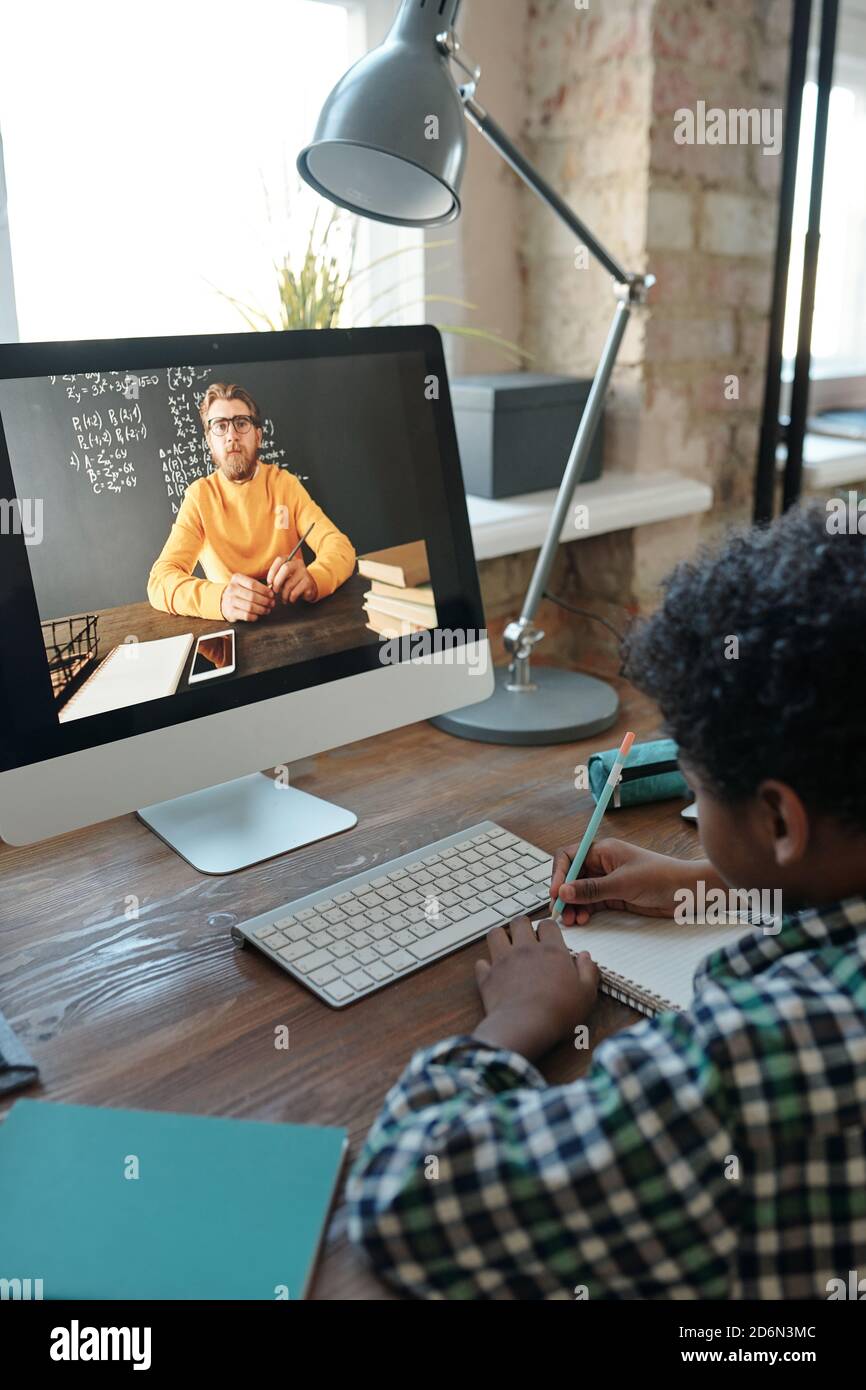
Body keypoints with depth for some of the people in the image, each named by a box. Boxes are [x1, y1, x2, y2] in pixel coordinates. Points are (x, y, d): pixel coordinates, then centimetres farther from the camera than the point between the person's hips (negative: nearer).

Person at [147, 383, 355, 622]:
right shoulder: (199, 495, -2)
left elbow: (339, 547, -7)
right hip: (228, 624, -1)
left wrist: (313, 580, -32)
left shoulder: (285, 483, 3)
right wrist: (219, 599, -35)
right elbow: (160, 580, -14)